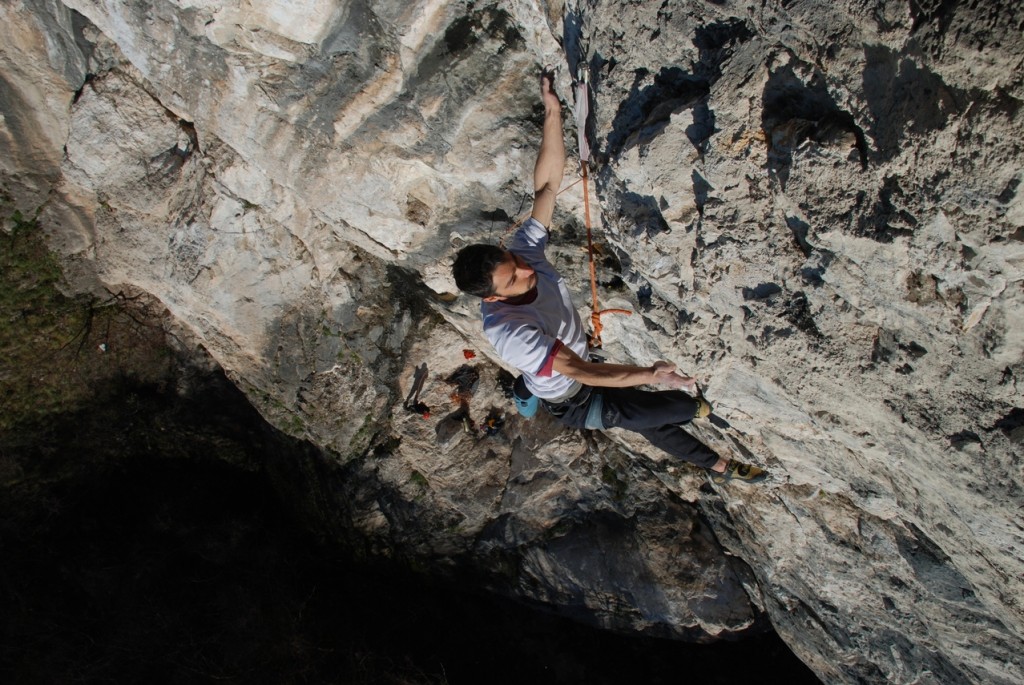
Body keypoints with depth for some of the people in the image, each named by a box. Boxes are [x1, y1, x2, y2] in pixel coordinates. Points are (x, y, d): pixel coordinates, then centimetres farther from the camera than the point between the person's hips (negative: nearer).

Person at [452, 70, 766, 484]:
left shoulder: (523, 249, -21)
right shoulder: (507, 332, -41)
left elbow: (547, 185, -21)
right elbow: (579, 371, -41)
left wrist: (553, 113, -30)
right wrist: (649, 375, -48)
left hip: (582, 369, 7)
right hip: (573, 403, -7)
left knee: (651, 423, 23)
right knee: (679, 406, -6)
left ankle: (721, 468, 46)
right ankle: (694, 409, 31)